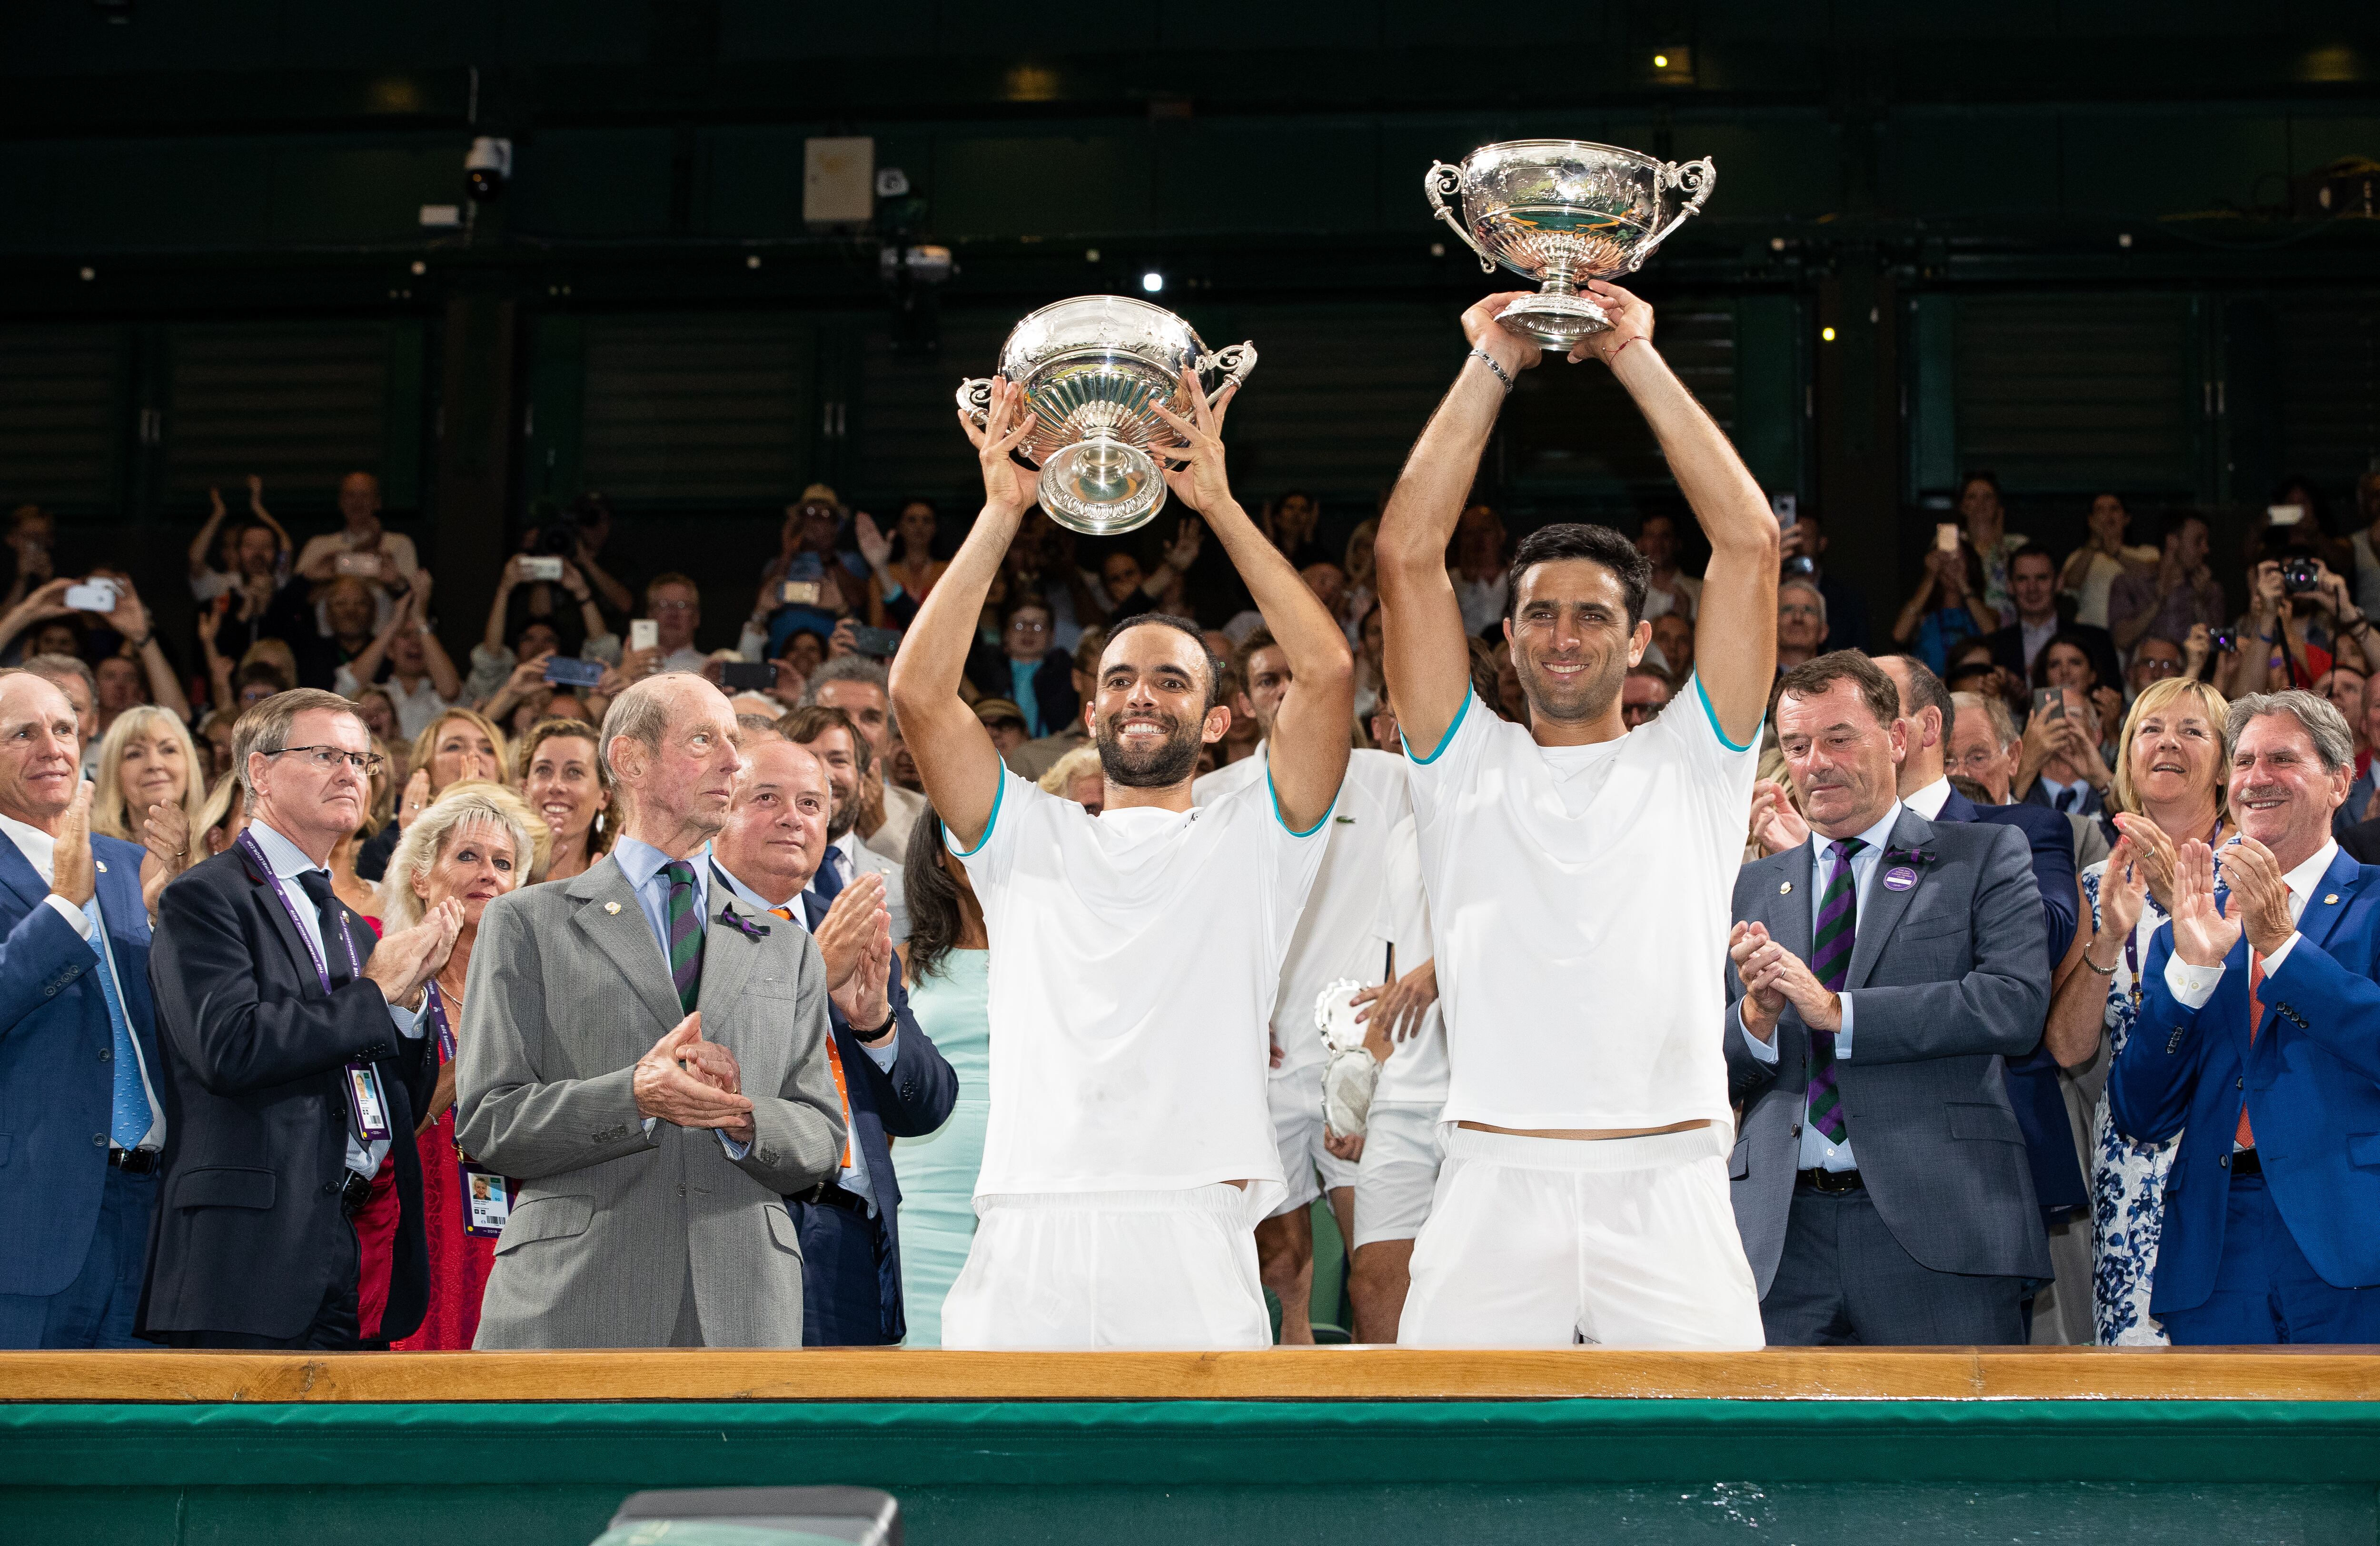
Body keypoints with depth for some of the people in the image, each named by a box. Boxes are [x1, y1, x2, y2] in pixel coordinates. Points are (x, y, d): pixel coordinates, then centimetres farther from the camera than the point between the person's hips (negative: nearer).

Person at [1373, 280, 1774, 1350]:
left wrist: (1640, 362, 7)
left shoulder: (1690, 762, 12)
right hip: (1494, 1186, 0)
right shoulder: (1468, 765, 13)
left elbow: (1750, 543, 5)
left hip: (1667, 1189, 0)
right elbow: (1407, 556, 5)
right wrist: (1489, 368, 7)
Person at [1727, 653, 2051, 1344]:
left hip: (1935, 1233, -2)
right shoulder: (1750, 889, 16)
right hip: (1781, 1234, 3)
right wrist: (1756, 1016, -9)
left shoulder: (1985, 858, 7)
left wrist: (1837, 1011, -13)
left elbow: (2017, 1004, -10)